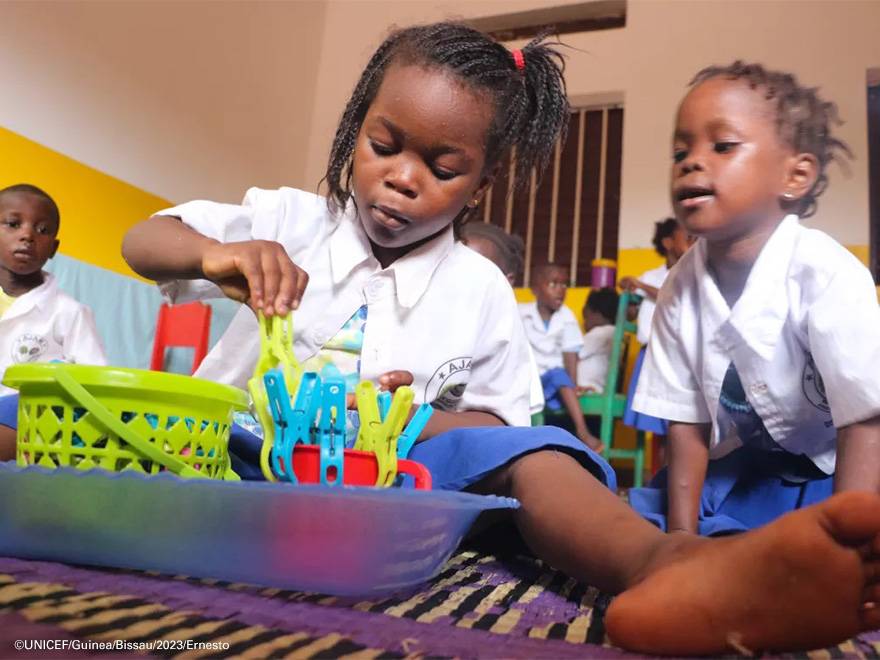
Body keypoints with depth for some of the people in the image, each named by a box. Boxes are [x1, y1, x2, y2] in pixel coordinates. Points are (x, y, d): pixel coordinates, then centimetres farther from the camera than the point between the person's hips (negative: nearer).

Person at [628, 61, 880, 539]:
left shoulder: (824, 274, -27)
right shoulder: (680, 288, -12)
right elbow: (687, 420, -7)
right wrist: (681, 536, -11)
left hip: (832, 472, -5)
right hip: (745, 468, 5)